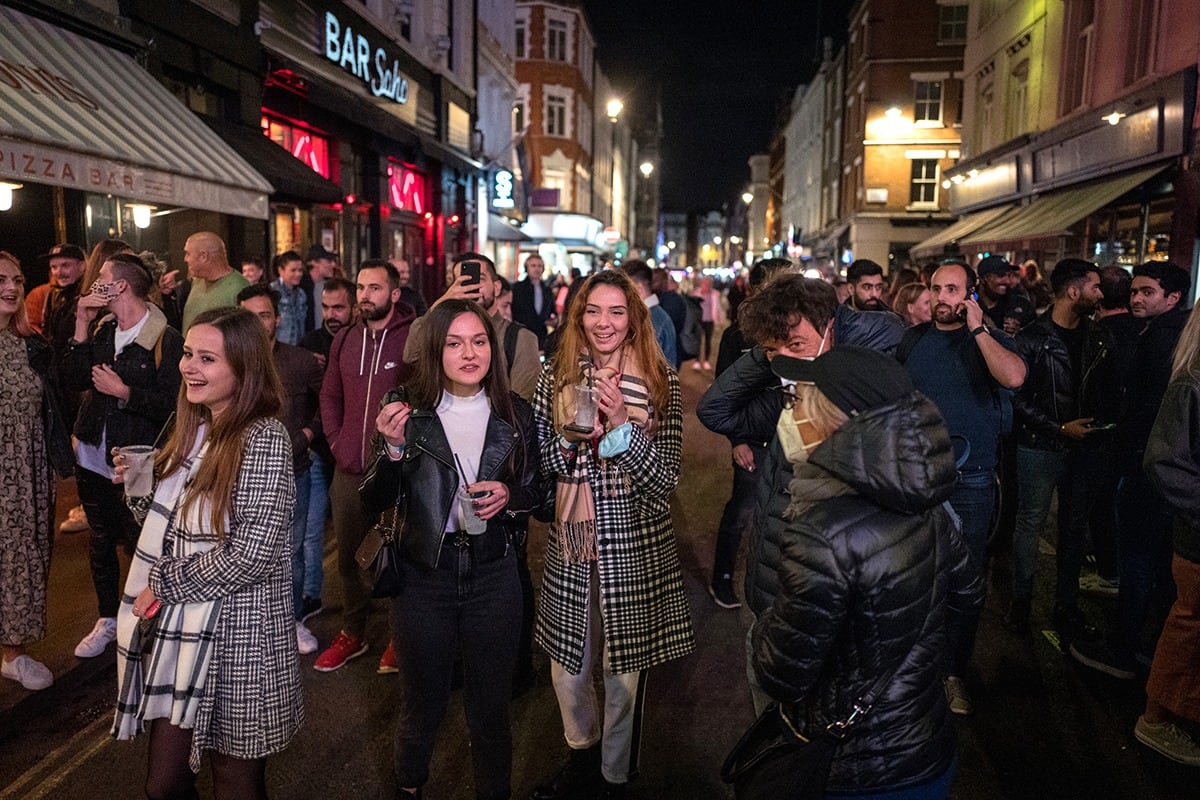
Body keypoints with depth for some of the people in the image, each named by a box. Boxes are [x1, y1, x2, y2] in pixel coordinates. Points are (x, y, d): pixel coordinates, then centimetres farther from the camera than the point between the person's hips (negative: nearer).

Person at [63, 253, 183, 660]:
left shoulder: (166, 340, -16)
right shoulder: (101, 329, 6)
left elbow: (173, 405, -19)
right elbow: (72, 380, 0)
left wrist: (124, 392, -21)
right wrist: (82, 328, -5)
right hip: (93, 457, 7)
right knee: (100, 541, 19)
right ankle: (107, 619, 36)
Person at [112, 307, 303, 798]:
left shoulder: (263, 439, -17)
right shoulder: (192, 427, 8)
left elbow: (252, 554, -22)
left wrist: (164, 585, -13)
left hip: (235, 638, -7)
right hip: (176, 630, 7)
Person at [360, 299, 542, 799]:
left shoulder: (515, 415, -3)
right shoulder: (408, 409, -7)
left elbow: (535, 491, 7)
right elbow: (375, 503, -8)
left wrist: (510, 494, -14)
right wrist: (394, 447, -25)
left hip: (493, 575, 1)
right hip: (422, 575, 0)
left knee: (490, 705, 14)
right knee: (422, 702, 18)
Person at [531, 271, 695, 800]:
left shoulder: (660, 381, -7)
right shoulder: (556, 376, 0)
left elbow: (666, 479, -10)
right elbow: (537, 465, 4)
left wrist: (623, 425, -22)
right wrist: (571, 439, -16)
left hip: (635, 548, -2)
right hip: (570, 542, 3)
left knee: (624, 674, 12)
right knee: (567, 671, 16)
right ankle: (583, 752, 47)